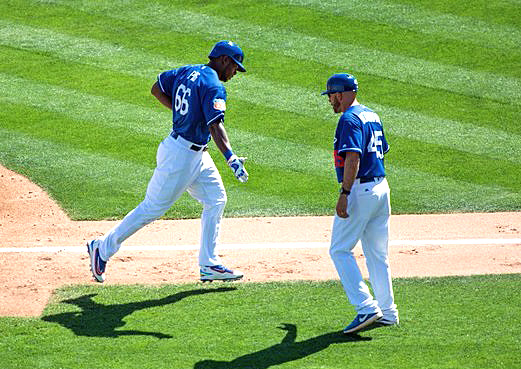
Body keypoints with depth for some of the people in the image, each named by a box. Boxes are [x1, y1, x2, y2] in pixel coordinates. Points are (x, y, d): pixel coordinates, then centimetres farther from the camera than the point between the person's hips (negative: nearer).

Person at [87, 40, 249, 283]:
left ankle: (209, 265, 8)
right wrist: (231, 158, -41)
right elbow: (215, 126, -31)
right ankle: (103, 248, 9)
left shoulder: (187, 72, 8)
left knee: (216, 199, 9)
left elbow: (157, 89, 16)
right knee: (153, 207, -1)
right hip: (181, 155, -10)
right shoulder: (213, 86, -19)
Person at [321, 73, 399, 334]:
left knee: (340, 250, -5)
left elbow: (353, 158, -23)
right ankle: (387, 312, 16)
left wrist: (344, 193, -27)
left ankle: (366, 307, -14)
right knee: (377, 253, 14)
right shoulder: (372, 116, 16)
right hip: (381, 188, 9)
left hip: (360, 191, -9)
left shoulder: (349, 119, -13)